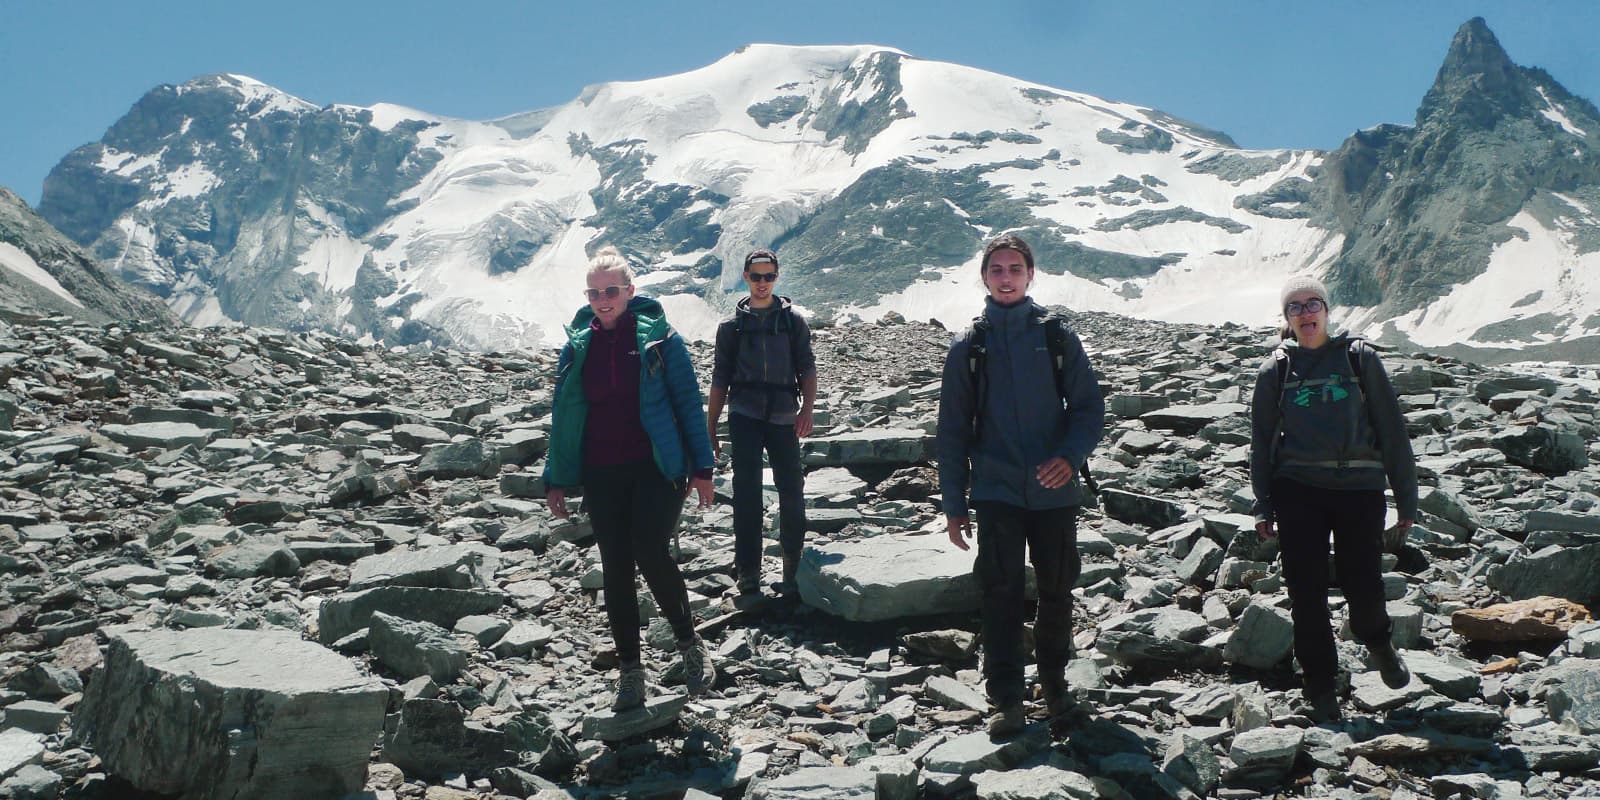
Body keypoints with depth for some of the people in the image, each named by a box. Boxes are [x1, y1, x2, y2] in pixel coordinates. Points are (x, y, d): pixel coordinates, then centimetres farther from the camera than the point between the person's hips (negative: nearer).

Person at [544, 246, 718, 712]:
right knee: (616, 570, 6)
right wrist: (555, 478, 11)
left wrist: (701, 466, -5)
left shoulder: (659, 338, -1)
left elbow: (688, 403, 0)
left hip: (655, 467, -4)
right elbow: (563, 416, 13)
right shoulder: (577, 347, 8)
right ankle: (630, 671, 17)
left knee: (650, 555, -19)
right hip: (601, 476, 4)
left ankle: (690, 644, 4)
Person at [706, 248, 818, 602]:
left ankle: (793, 568, 18)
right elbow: (720, 378, 12)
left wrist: (806, 409, -12)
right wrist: (710, 427, 9)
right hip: (745, 416, 0)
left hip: (783, 416, 1)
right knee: (747, 494, -6)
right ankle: (749, 575, -5)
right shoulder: (733, 324, 10)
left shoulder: (792, 319, 9)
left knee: (792, 490, 2)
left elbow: (807, 368, 4)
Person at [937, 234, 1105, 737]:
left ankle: (1055, 686, 27)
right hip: (996, 492, -1)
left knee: (1056, 593, 10)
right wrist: (954, 505, 2)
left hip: (1056, 491, 1)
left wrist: (1070, 455, -18)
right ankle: (1006, 699, 4)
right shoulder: (968, 346, 5)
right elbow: (953, 430, 6)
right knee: (1001, 596, -4)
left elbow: (1090, 407, 2)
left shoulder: (1057, 336, 4)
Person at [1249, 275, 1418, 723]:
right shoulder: (1276, 370, 9)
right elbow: (1261, 441, 12)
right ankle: (1319, 686, 14)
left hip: (1359, 488, -1)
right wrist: (1263, 506, 7)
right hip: (1298, 490, 1)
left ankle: (1377, 642, 31)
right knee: (1307, 593, 0)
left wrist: (1406, 496, 4)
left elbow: (1391, 429, 7)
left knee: (1363, 584, -4)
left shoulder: (1360, 358, 6)